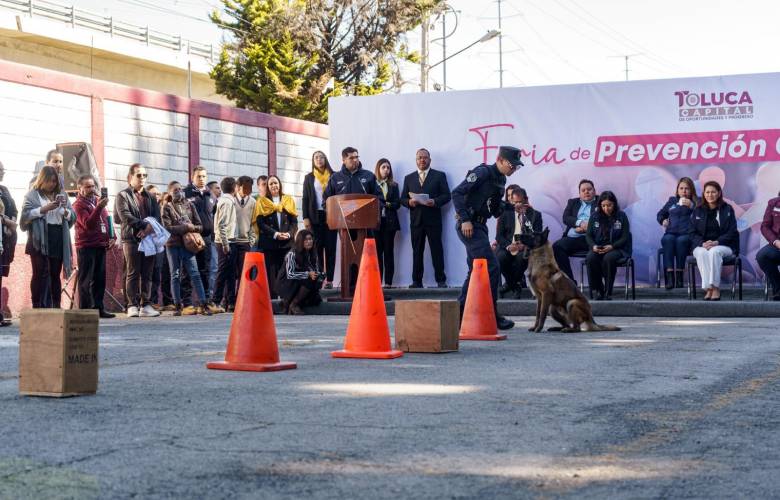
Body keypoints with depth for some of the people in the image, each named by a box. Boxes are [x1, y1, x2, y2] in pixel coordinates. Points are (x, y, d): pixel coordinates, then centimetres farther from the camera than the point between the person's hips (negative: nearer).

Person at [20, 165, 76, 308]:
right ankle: (38, 307, -7)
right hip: (40, 239, -4)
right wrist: (44, 209, -16)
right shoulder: (32, 195, 5)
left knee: (55, 274, 6)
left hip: (59, 239, 4)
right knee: (40, 273, -7)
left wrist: (65, 210, -8)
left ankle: (56, 307, 10)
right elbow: (26, 215, -7)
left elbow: (73, 217, 13)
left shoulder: (61, 194, 17)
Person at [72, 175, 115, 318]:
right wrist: (99, 207, -30)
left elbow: (106, 220, 23)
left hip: (100, 245, 7)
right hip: (86, 246, -7)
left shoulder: (98, 200, 16)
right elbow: (88, 224, -20)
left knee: (100, 279, 9)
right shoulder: (79, 204, -7)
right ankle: (85, 310, -4)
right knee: (86, 281, -5)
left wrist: (110, 236, 8)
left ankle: (98, 308, 14)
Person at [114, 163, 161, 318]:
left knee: (147, 274, 3)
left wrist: (150, 227, -12)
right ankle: (132, 306, -4)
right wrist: (144, 225, -18)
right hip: (131, 239, -5)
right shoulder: (123, 195, 4)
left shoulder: (150, 197, 21)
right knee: (133, 274, -5)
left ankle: (146, 305, 5)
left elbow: (157, 216, 8)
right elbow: (125, 216, -11)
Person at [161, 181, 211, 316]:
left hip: (188, 244, 1)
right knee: (175, 275, 5)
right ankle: (178, 306, 10)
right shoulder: (167, 207, 1)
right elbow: (168, 228, -10)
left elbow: (200, 226, 7)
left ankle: (203, 304, -5)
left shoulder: (190, 205, 9)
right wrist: (186, 227, -13)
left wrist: (192, 228, -14)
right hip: (173, 245, -1)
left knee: (195, 274, -3)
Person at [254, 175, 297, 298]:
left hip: (287, 242, 2)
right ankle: (272, 298, -1)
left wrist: (289, 233, -11)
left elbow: (294, 221, 8)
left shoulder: (288, 200, 12)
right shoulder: (262, 202, 5)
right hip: (269, 243, -2)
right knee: (271, 272, -3)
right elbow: (260, 223, -3)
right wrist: (275, 234, -15)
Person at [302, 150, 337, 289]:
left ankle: (329, 279, -2)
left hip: (331, 216, -1)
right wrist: (305, 218, -2)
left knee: (330, 248, -2)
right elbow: (305, 198, 8)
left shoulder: (333, 176, 7)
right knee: (317, 248, -3)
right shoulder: (309, 178, 10)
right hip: (315, 217, 1)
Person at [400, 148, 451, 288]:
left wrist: (435, 202, -15)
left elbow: (447, 195, 2)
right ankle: (417, 281, 5)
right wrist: (409, 202, -9)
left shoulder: (439, 176, 7)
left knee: (437, 250, -2)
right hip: (416, 220, 3)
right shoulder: (409, 178, 16)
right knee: (417, 251, 2)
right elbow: (403, 198, 13)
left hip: (433, 219, -2)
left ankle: (441, 280, 2)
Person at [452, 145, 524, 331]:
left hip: (480, 226, 10)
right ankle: (492, 317, -5)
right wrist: (465, 219, -23)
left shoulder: (500, 180, 14)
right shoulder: (483, 173, -13)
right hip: (469, 226, -10)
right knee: (492, 269, -11)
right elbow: (457, 193, -18)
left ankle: (460, 314, 18)